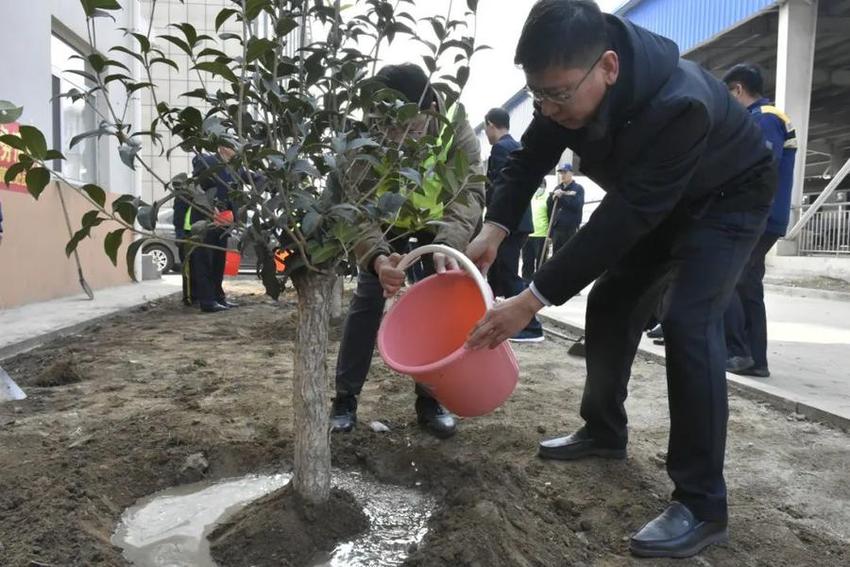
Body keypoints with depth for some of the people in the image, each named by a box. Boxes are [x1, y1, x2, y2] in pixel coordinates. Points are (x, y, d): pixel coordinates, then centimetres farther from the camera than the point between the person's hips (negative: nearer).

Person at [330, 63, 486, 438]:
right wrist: (377, 258, -60)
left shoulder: (455, 126, -34)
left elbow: (469, 190, -41)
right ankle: (345, 399, 5)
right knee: (367, 299, -5)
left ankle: (429, 400, 6)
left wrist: (448, 243, -60)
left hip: (438, 217, 1)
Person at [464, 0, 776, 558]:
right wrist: (495, 230, -22)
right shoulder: (570, 84, -19)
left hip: (727, 198, -7)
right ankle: (604, 430, 25)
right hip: (656, 199, 7)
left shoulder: (680, 104, -41)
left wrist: (531, 301, -40)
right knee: (611, 303, 6)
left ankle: (703, 506, -13)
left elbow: (624, 219, -40)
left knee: (688, 322, -22)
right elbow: (532, 155, -7)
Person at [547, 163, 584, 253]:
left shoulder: (578, 189, 0)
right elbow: (548, 205, 11)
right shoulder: (557, 188, 17)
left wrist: (562, 196, -15)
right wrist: (553, 196, -9)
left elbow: (577, 205, -15)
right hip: (556, 228, 6)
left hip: (571, 229, -5)